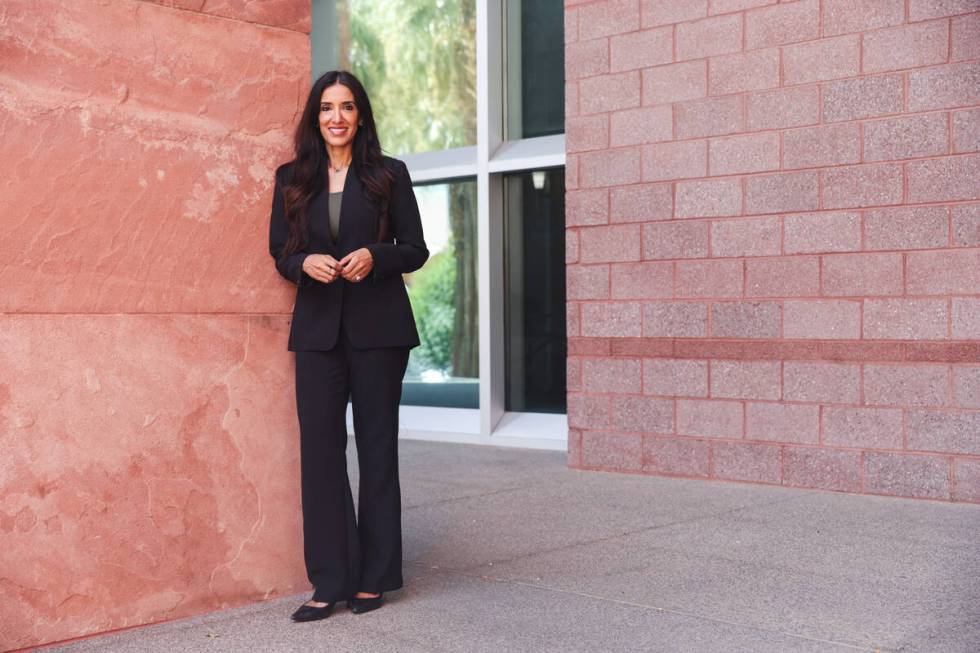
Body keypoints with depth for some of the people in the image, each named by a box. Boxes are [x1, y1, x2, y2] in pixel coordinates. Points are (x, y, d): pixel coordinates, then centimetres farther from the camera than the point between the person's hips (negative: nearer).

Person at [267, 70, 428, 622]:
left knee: (376, 447, 5)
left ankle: (374, 577, 15)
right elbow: (279, 251, 11)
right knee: (320, 448, -1)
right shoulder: (293, 178, 9)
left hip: (377, 328, -2)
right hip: (318, 328, 2)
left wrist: (374, 257, -16)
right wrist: (305, 263, -11)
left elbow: (416, 249, 3)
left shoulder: (388, 174, 3)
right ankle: (330, 581, 7)